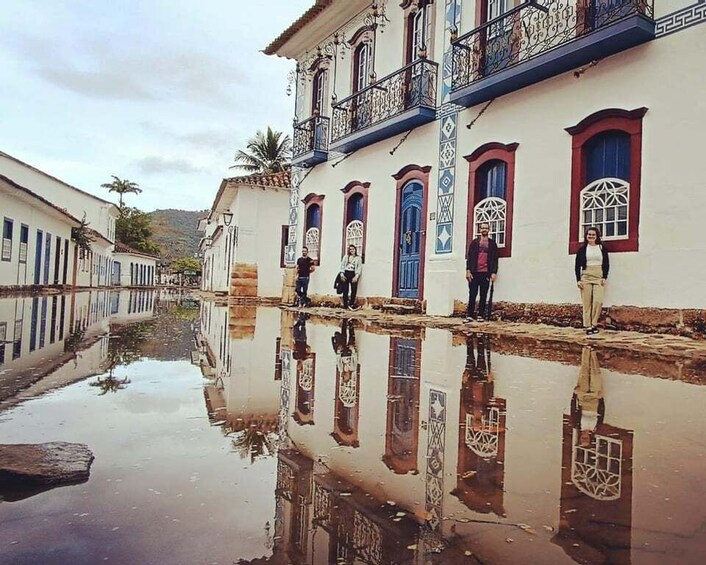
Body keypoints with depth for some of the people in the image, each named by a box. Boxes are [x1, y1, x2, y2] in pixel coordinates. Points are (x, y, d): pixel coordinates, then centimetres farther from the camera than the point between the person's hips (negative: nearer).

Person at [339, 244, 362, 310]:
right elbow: (342, 265, 10)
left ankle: (351, 304, -2)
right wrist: (342, 274, -3)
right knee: (345, 290, -2)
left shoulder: (358, 258, 9)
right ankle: (345, 304, 2)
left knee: (354, 290, -7)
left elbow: (359, 268, 1)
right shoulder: (345, 257, 16)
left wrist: (356, 276, -12)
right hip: (346, 273, 1)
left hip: (353, 274, -1)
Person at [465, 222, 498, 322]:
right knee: (472, 294, -1)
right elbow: (469, 257, 6)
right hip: (474, 272, 0)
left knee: (483, 295, 2)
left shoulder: (492, 243, 11)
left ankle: (480, 315, 5)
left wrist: (494, 272, -2)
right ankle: (469, 315, 3)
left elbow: (495, 259, 7)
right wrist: (468, 270, -4)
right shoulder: (474, 242, 10)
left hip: (486, 273, 0)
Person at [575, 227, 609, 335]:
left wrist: (604, 277, -1)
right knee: (587, 302, -2)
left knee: (598, 301, -13)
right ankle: (588, 326, 2)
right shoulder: (582, 249, 6)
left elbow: (606, 264, 10)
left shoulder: (602, 248, 9)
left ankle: (594, 324, 0)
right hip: (586, 277, 0)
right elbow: (577, 266, 6)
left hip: (599, 277, 0)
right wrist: (578, 280, -1)